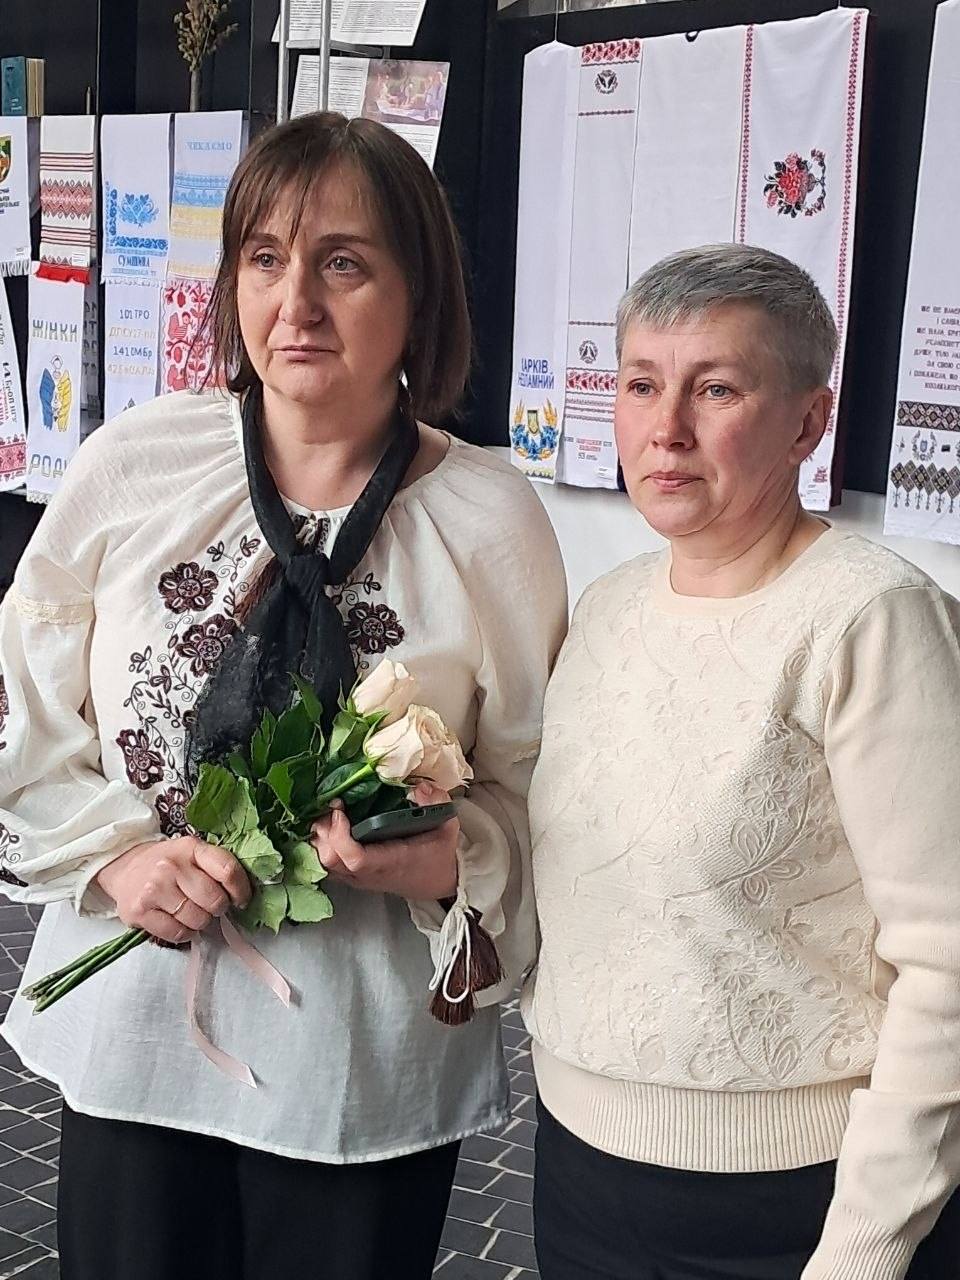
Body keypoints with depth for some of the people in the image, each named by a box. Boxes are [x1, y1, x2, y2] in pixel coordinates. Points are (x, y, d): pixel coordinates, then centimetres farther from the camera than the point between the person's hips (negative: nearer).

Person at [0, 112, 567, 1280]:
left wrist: (452, 861, -19)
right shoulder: (131, 467, -4)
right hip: (131, 1032, 2)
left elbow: (538, 784, 0)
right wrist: (114, 855, -10)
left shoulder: (492, 520, -8)